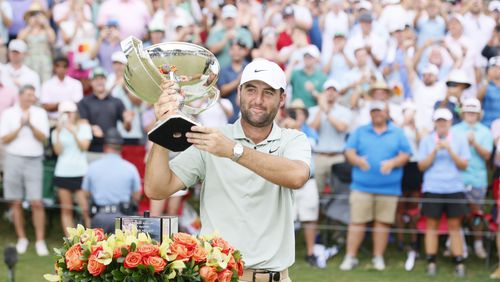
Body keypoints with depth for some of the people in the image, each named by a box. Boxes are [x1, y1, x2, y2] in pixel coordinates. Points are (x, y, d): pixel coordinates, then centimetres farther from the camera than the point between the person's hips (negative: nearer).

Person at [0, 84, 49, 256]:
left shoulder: (40, 113, 8)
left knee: (36, 203, -6)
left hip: (34, 160, 0)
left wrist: (31, 124, -15)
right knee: (16, 202, 3)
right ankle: (21, 238, 13)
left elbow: (43, 137, -1)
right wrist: (20, 126, -10)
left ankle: (40, 241, -5)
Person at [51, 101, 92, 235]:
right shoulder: (57, 131, 9)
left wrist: (73, 132, -14)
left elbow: (84, 146, -4)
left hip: (81, 172, -2)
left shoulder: (83, 127, 6)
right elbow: (58, 151, -2)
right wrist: (58, 133, -10)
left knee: (85, 208, -9)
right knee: (66, 209, 3)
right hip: (63, 172, 2)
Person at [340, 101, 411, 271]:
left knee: (383, 222, 1)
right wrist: (357, 160, -16)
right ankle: (350, 257, 1)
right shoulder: (360, 132, 13)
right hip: (362, 186, 0)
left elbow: (405, 155, 4)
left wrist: (392, 163, -15)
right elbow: (349, 152, 6)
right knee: (357, 221, -3)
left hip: (388, 187, 0)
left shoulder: (397, 133, 11)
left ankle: (378, 257, 11)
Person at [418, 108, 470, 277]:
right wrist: (434, 151, -12)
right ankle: (431, 263, 2)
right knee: (431, 226, 0)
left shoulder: (460, 140, 6)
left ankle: (459, 263, 1)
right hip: (432, 189, 0)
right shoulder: (427, 141, 5)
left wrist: (450, 150, -12)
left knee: (454, 226, 1)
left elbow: (464, 165, 1)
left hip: (454, 188, 0)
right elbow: (421, 166, 1)